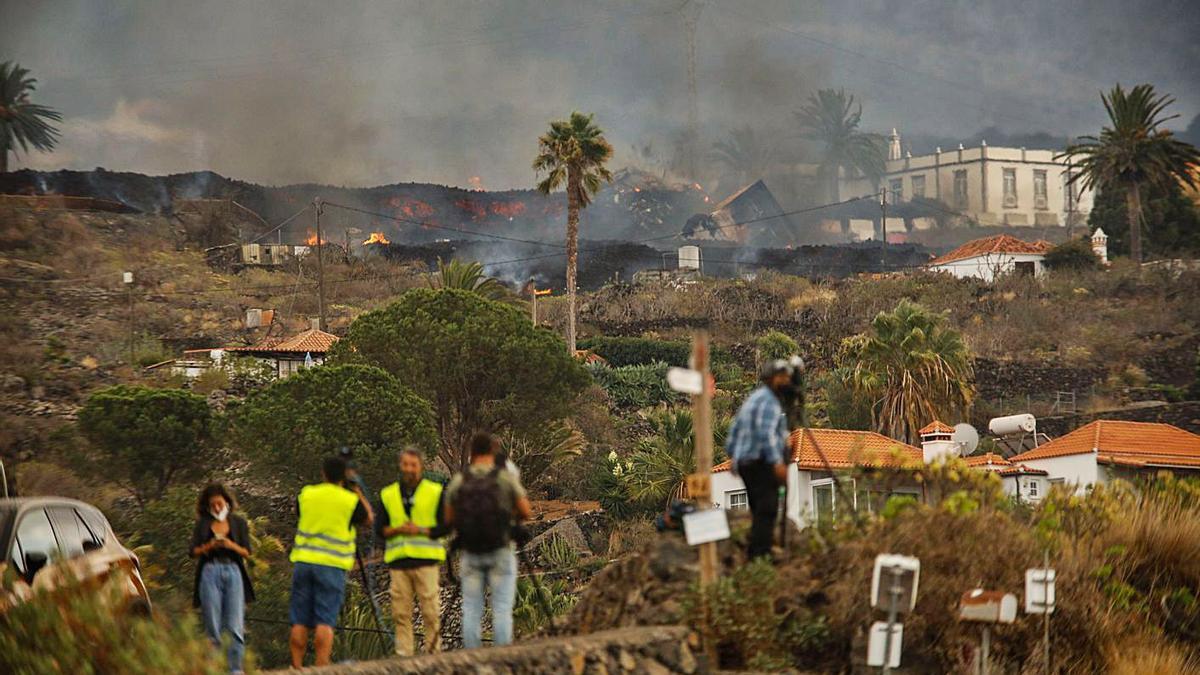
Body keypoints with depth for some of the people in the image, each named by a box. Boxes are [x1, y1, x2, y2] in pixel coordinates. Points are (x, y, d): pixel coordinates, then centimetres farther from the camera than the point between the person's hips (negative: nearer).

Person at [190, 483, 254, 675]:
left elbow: (246, 552, 7)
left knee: (235, 626, -9)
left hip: (233, 573, 0)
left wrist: (231, 545, -11)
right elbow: (193, 551, 7)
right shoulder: (202, 524, 13)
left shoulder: (239, 523, 12)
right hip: (210, 573, 0)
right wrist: (209, 546, -11)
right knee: (213, 627, -1)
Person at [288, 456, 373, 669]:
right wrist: (359, 493, 24)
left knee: (300, 621, 7)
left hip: (303, 561, 3)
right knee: (325, 621, -4)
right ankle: (321, 667, -11)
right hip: (332, 565, -3)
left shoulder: (306, 494, 5)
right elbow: (368, 519, 13)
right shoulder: (351, 500, -4)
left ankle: (297, 667, 7)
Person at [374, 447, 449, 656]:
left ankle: (433, 651, 0)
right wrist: (398, 530, -8)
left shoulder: (435, 492, 7)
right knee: (400, 613, -1)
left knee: (431, 611, -6)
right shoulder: (387, 495, 14)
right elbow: (379, 529, 11)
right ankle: (403, 655, 2)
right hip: (398, 561, 2)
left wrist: (422, 530, -11)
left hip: (425, 560, -2)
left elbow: (445, 526, 3)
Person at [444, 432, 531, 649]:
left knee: (472, 612, 6)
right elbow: (526, 513, -1)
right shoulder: (507, 478, -4)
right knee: (502, 610, 0)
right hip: (501, 552, -2)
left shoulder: (458, 481, 2)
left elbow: (449, 519, 7)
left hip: (471, 554, 2)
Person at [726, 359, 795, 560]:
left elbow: (732, 435, 26)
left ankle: (753, 554, 8)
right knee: (767, 510, -15)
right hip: (762, 463, -10)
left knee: (758, 512, 11)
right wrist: (777, 462, -29)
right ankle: (761, 554, -24)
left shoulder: (751, 399, 22)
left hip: (744, 463, 10)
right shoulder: (768, 400, -8)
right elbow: (766, 433, -22)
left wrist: (735, 457, 36)